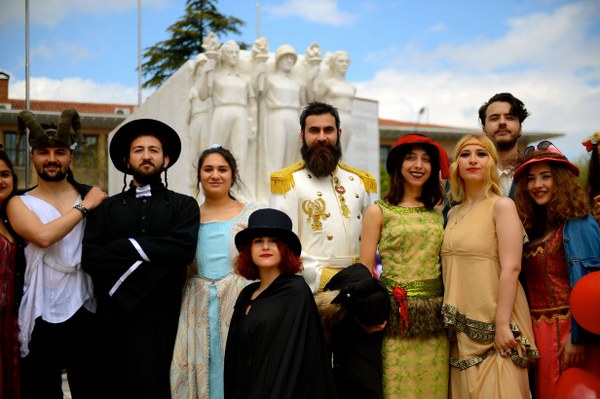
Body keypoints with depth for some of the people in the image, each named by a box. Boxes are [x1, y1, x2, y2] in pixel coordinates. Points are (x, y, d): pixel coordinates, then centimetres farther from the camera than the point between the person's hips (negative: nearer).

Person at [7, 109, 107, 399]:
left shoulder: (91, 195, 7)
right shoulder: (20, 203, 4)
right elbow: (43, 236, -17)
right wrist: (84, 207, -11)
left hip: (85, 311, 1)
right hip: (41, 316, -1)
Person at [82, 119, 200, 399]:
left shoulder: (184, 205, 6)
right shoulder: (108, 208, 11)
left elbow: (184, 248, -12)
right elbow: (90, 256, -3)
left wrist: (126, 247, -7)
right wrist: (145, 261, -12)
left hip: (162, 318, -2)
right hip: (115, 316, 2)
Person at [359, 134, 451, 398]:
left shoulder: (437, 214, 12)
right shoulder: (379, 211, 0)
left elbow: (444, 265, 15)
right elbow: (365, 270, -3)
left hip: (434, 320, 4)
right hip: (396, 317, -4)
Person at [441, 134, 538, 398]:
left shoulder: (502, 206, -7)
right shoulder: (454, 213, 13)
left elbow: (511, 268, -14)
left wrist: (502, 324, -19)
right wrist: (450, 320, 11)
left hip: (493, 324, -6)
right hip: (462, 326, 6)